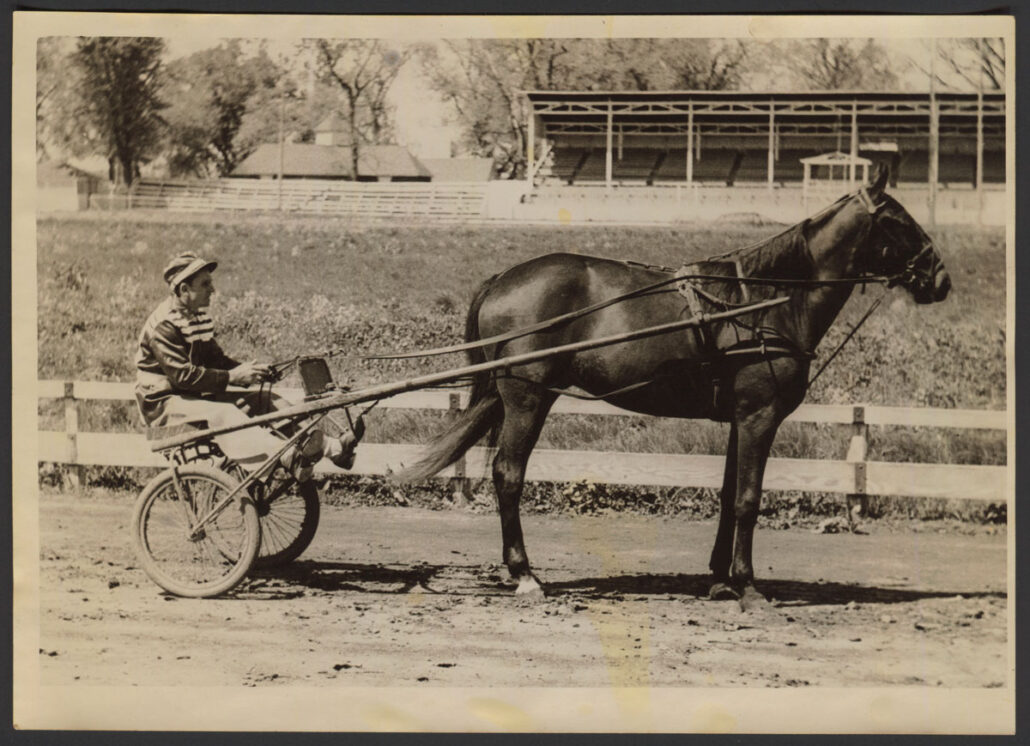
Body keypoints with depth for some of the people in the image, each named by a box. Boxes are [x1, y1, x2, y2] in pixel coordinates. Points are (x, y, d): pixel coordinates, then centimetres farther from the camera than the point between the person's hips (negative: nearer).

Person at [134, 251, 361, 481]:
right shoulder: (163, 325, -17)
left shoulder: (197, 316, 13)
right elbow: (183, 375, -25)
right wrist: (232, 377, -25)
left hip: (196, 395, 9)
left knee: (265, 401, -7)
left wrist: (247, 370, -7)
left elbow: (215, 359, 12)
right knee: (223, 414, -35)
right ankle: (290, 458, -58)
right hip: (164, 403, -9)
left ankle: (333, 446, -21)